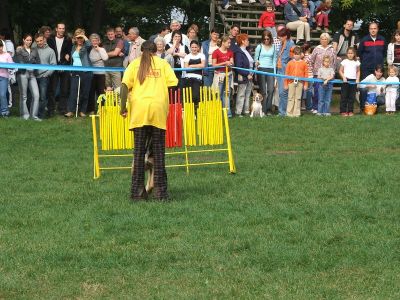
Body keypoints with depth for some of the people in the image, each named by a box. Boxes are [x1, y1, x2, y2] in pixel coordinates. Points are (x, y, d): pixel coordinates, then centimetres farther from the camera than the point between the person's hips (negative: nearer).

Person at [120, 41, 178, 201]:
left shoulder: (135, 64, 13)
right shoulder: (163, 63, 14)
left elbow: (125, 85, -2)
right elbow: (173, 83, 3)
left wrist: (123, 106, 1)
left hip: (140, 111, 0)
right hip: (159, 110, 0)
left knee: (139, 151, 4)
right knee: (158, 151, 4)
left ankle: (137, 191, 2)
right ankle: (160, 191, 1)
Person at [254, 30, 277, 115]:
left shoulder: (273, 47, 9)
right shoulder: (259, 47, 5)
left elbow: (274, 60, 11)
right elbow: (255, 58, 8)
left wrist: (275, 72, 7)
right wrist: (256, 63, -15)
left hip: (270, 70, 2)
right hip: (261, 69, -2)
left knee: (271, 90, -8)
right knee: (263, 91, -4)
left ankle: (269, 109, -2)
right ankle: (263, 110, -1)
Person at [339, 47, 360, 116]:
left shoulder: (356, 62, 8)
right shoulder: (344, 62, 2)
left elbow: (358, 71, 15)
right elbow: (340, 71, 3)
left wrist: (357, 79, 1)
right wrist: (343, 77, -12)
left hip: (353, 80, 2)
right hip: (346, 80, -2)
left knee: (352, 97, 4)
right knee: (344, 96, -2)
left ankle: (350, 111, 9)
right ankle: (343, 111, 1)